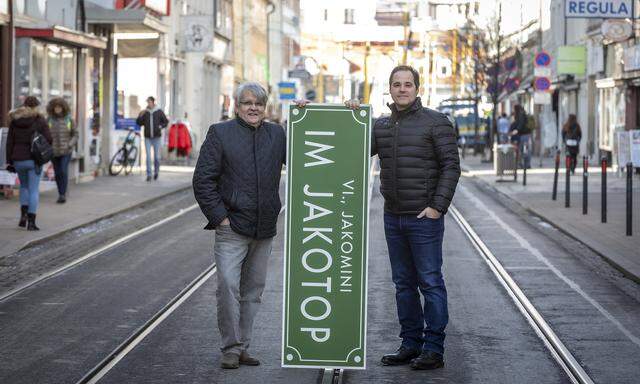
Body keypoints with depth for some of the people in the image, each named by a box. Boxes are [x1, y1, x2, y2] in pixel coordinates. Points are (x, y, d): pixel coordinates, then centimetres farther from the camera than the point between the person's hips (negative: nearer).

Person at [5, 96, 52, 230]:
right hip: (34, 160, -3)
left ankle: (23, 214, 8)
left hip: (18, 160, 3)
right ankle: (31, 222, -5)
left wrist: (9, 162, 5)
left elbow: (9, 143, 1)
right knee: (34, 190, 3)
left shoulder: (14, 120, 2)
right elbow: (48, 140, -8)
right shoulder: (39, 120, -7)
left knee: (24, 186, 25)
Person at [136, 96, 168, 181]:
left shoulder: (159, 112, -2)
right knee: (148, 157, -6)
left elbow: (166, 122, 6)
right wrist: (141, 115, -14)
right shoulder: (144, 112, 3)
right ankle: (149, 175, -3)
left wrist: (161, 126, -12)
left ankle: (156, 171, 28)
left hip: (157, 137, -1)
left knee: (157, 157, 2)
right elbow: (138, 123, 2)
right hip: (147, 138, 1)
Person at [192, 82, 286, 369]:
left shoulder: (277, 134, 11)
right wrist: (219, 216, -10)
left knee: (253, 289, 10)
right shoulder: (220, 133, -1)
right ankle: (231, 349, -2)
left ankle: (242, 346, 20)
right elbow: (203, 179, -4)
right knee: (228, 286, -12)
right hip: (232, 227, -4)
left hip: (264, 228, 5)